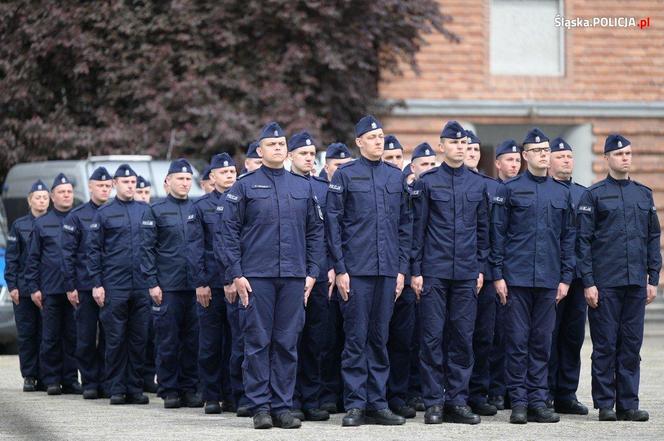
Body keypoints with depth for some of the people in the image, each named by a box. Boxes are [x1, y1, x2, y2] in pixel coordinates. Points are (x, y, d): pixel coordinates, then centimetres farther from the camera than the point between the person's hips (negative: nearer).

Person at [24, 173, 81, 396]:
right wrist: (33, 288, 0)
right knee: (51, 336, 1)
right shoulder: (41, 224, 7)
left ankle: (70, 379, 8)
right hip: (50, 290, -1)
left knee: (73, 336, 3)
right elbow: (32, 258, 7)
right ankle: (51, 379, 7)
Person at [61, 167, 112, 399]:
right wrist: (70, 286, -5)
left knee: (109, 337, 2)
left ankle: (106, 382, 8)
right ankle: (90, 382, 9)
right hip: (85, 288, -2)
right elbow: (67, 254, 1)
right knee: (86, 338, 1)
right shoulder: (76, 216, 2)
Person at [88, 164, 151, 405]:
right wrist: (97, 283, -3)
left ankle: (135, 388, 9)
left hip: (142, 285, 2)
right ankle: (117, 389, 4)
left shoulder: (145, 210, 10)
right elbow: (94, 250, 5)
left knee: (139, 338, 3)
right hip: (114, 286, -2)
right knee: (115, 339, -1)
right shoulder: (104, 213, 5)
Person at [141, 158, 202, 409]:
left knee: (193, 340, 2)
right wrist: (152, 283, -6)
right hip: (167, 287, -3)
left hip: (195, 285, 3)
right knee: (168, 341, -1)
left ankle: (189, 388, 9)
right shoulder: (156, 211, 4)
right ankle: (169, 390, 5)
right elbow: (147, 249, 1)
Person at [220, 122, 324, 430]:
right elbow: (230, 231, 1)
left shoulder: (303, 187, 12)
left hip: (294, 277, 3)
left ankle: (283, 406, 8)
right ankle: (260, 406, 3)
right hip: (257, 277, -3)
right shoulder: (245, 186, 2)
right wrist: (236, 274, -6)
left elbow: (315, 231, 14)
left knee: (288, 343, 3)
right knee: (258, 342, -2)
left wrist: (312, 272, 6)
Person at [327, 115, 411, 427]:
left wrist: (402, 268, 7)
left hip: (388, 271, 4)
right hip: (356, 270, -4)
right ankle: (355, 405, 1)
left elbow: (404, 225, 14)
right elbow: (333, 223, -2)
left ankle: (378, 404, 12)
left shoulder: (396, 176, 12)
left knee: (380, 338, 7)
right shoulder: (345, 175, 0)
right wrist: (340, 269, -8)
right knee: (356, 337, -3)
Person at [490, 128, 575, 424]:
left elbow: (568, 238, 13)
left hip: (548, 279, 3)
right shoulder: (509, 189, 1)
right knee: (517, 341, -2)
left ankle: (538, 402, 9)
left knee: (542, 342, 5)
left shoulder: (562, 193, 11)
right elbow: (498, 233, 0)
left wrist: (566, 277, 6)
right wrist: (498, 275, -6)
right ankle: (518, 402, 3)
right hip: (517, 277, -3)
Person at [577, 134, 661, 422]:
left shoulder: (644, 194, 12)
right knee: (605, 345, 0)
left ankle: (628, 404, 9)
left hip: (636, 283, 4)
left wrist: (653, 279, 7)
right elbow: (583, 241, -3)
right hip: (605, 284, -4)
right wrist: (588, 283, -9)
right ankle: (605, 405, 5)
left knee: (632, 345, 5)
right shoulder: (594, 195, 0)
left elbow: (653, 238, 14)